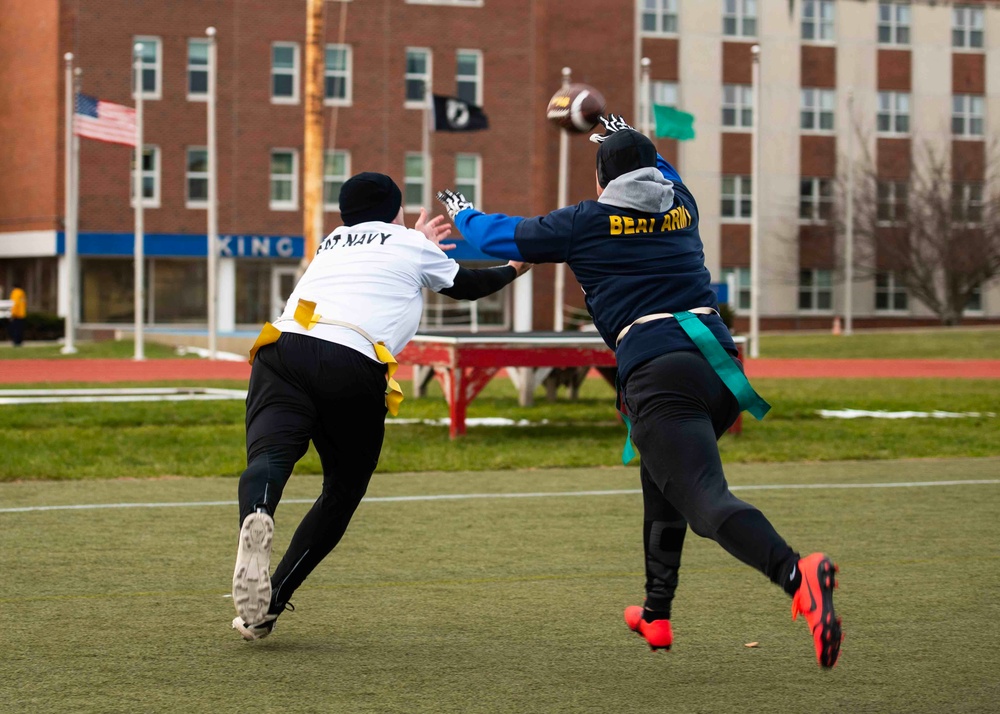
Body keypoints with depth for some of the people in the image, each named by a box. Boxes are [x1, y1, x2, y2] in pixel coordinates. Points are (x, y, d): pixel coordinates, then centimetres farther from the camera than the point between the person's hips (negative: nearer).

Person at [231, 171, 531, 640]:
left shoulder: (332, 244, 34)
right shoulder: (412, 246, 24)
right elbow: (465, 285, 42)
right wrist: (513, 269, 62)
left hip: (283, 352, 3)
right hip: (354, 369, -3)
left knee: (269, 455, -18)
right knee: (344, 489, 12)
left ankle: (256, 517, -55)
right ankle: (268, 607, 0)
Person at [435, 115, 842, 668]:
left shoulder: (586, 222, 8)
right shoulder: (681, 208, 21)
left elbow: (501, 238, 21)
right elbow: (666, 177, 48)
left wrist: (462, 212, 41)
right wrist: (630, 140, 64)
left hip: (657, 377, -6)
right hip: (720, 364, 6)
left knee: (705, 501, -19)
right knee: (662, 478, 29)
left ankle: (795, 573, -47)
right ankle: (657, 615, 34)